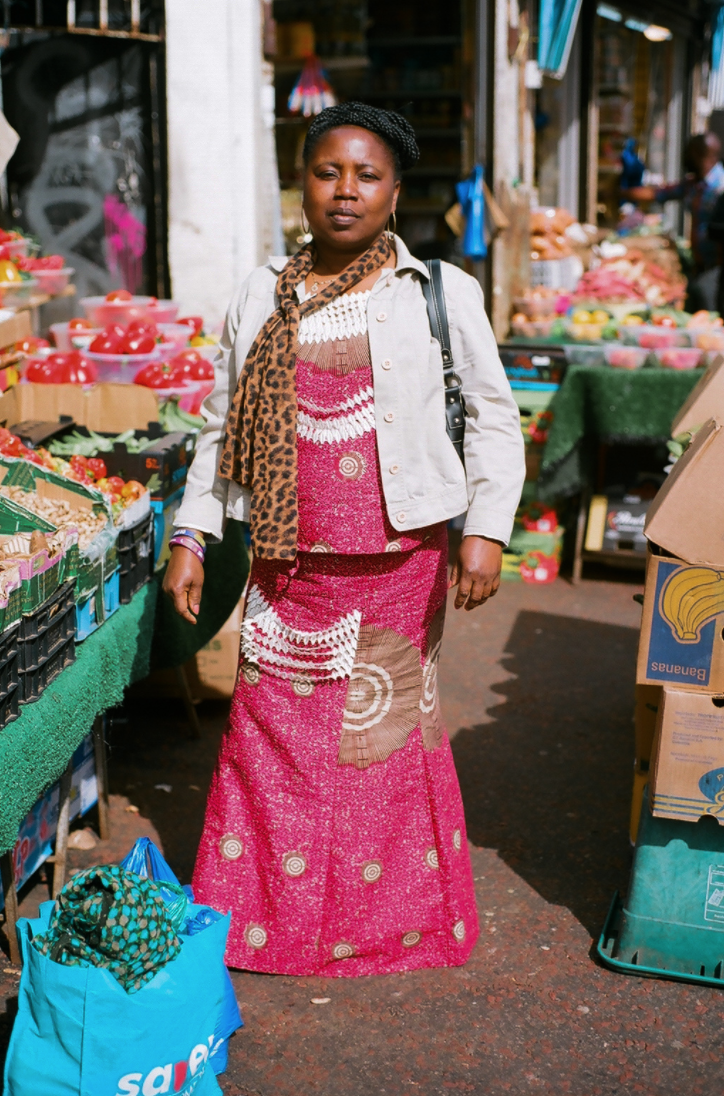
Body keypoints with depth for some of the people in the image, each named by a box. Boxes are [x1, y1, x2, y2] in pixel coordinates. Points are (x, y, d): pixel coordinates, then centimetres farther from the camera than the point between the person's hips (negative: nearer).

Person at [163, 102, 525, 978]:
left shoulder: (441, 295, 0)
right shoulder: (261, 298, 7)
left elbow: (494, 418, 2)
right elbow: (221, 426, 12)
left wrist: (486, 530, -8)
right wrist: (190, 536, 7)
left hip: (398, 564, -2)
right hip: (288, 564, 2)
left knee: (389, 732, 6)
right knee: (269, 733, 6)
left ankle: (394, 920, 26)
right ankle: (253, 916, 23)